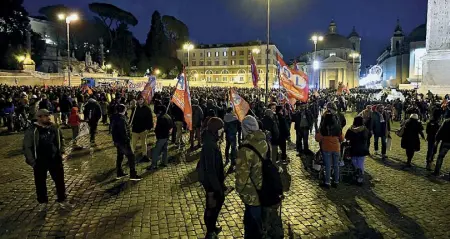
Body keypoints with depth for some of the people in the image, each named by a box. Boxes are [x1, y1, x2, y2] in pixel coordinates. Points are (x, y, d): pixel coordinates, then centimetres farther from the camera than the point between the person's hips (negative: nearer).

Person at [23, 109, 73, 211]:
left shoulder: (54, 127, 0)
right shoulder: (31, 131, -13)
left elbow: (61, 139, 16)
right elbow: (27, 147, -8)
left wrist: (62, 152, 9)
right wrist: (32, 162, -10)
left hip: (55, 159, 3)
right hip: (40, 162, -3)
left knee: (60, 180, 10)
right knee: (40, 183, 12)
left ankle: (62, 200, 25)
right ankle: (42, 202, 31)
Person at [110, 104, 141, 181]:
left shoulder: (114, 117, 7)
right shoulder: (121, 119, -24)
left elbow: (113, 130, 17)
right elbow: (124, 132, -26)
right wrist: (127, 139, -16)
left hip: (117, 140, 10)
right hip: (123, 141, -10)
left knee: (119, 156, 19)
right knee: (131, 156, -3)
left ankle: (119, 173, 28)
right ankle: (133, 175, 0)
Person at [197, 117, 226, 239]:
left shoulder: (212, 141, 1)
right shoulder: (209, 146, -29)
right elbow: (210, 169, -28)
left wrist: (221, 181, 18)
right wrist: (217, 187, -22)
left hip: (216, 179, 10)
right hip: (211, 182, -10)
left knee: (220, 201, 24)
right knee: (212, 206, 9)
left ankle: (212, 227, 43)